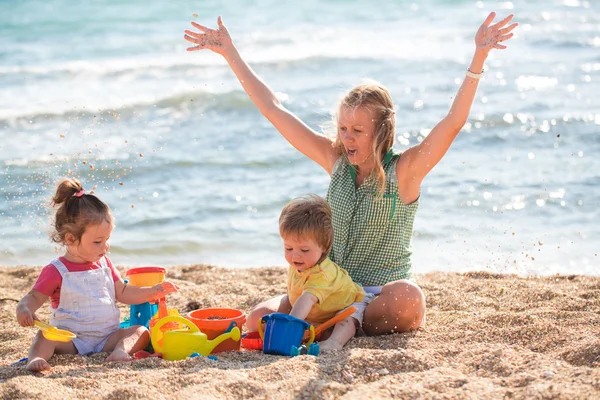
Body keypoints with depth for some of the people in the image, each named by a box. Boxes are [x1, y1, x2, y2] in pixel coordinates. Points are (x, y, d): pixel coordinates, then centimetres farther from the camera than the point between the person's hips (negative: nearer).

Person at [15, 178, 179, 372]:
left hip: (107, 337, 4)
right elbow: (34, 297, -4)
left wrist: (153, 292, 8)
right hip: (71, 339, -4)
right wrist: (24, 309, -28)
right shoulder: (56, 271, -3)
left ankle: (121, 349, -42)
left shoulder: (104, 264, 14)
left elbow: (123, 293, 20)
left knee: (140, 331, -16)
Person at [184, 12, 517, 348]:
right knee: (260, 320, -19)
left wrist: (479, 58, -33)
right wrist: (230, 53, 7)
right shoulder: (336, 160, 5)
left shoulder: (404, 171, -7)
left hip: (384, 294, -3)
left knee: (409, 298, -39)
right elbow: (274, 110, 7)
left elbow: (454, 122, -21)